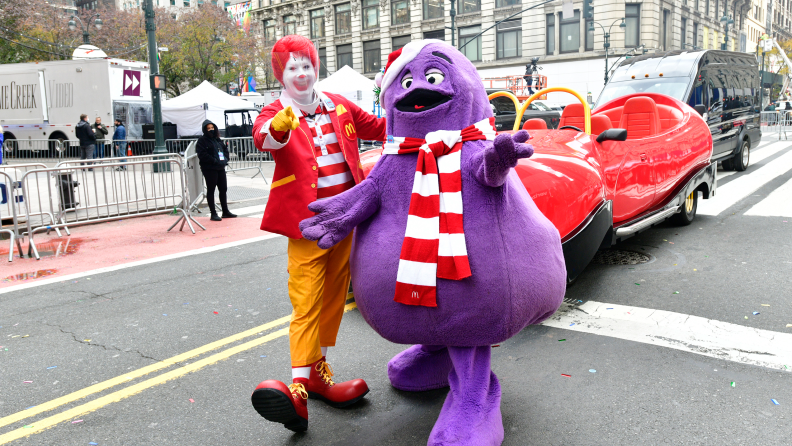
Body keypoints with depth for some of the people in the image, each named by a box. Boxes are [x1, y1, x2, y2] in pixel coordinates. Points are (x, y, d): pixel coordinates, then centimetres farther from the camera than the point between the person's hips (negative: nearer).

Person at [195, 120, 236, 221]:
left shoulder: (218, 139, 16)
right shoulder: (202, 141, -6)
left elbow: (225, 149, 22)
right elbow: (202, 155, -16)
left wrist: (225, 159, 3)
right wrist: (215, 161, -20)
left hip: (220, 168, 7)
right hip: (209, 168, -7)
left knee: (223, 189, 12)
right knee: (211, 190, -1)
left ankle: (225, 211, 22)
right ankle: (213, 213, 3)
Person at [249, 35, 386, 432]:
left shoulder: (339, 106, 12)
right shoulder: (276, 112, -3)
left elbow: (378, 127, 25)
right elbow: (262, 136, -27)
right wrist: (278, 128, -50)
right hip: (306, 221, -5)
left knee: (334, 296, 13)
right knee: (307, 303, -9)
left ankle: (319, 372, 29)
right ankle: (300, 387, -6)